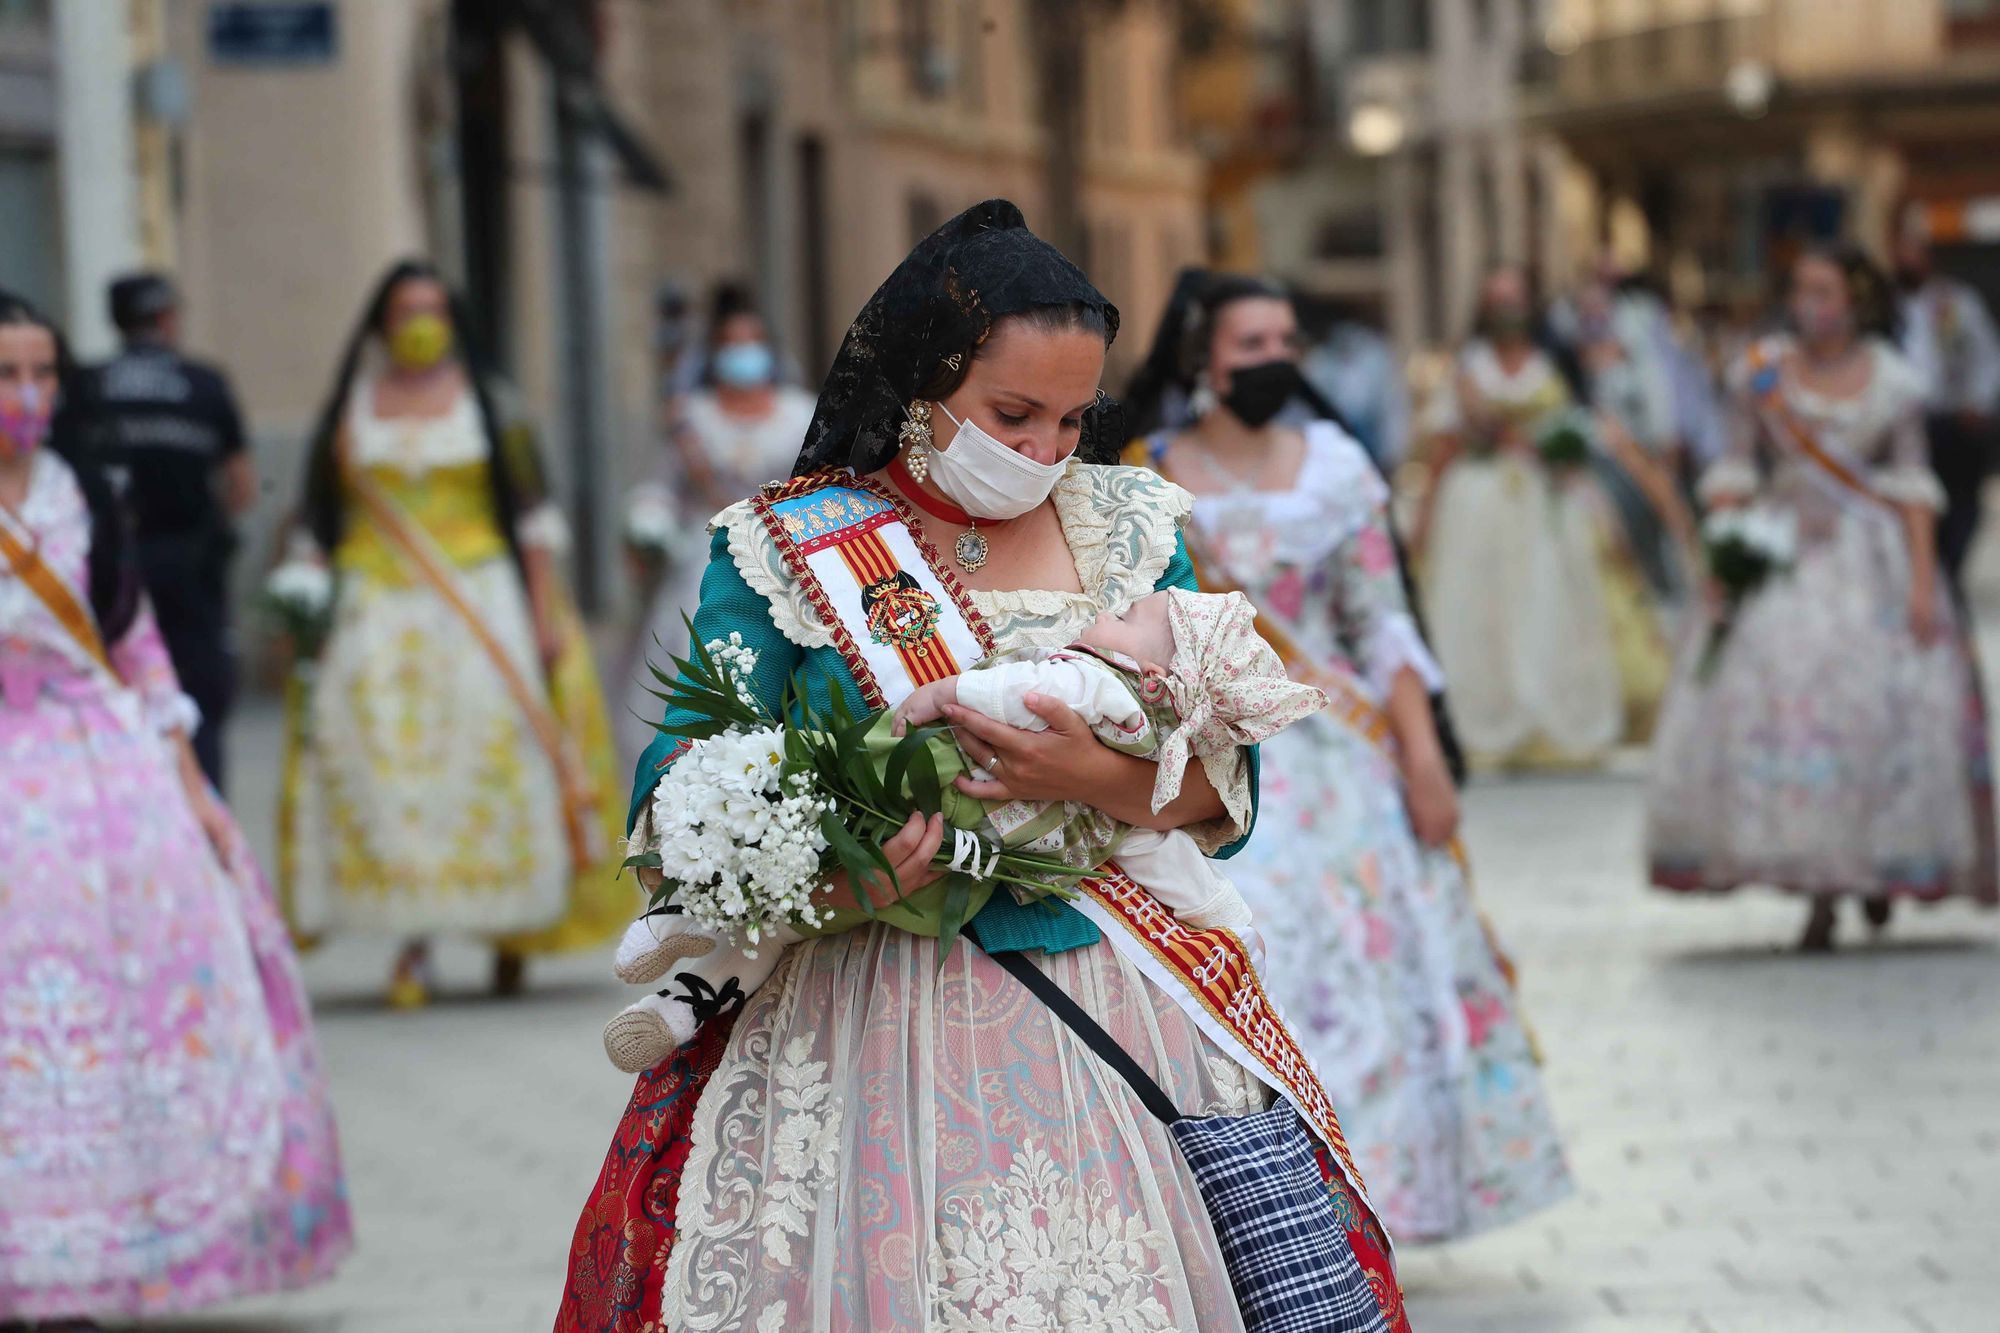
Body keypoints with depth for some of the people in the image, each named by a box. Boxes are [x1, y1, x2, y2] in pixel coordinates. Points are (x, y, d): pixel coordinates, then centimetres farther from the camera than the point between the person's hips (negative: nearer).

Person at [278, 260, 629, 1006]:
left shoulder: (486, 402, 7)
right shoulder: (351, 409, 10)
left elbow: (532, 515, 6)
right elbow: (319, 523, 13)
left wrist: (545, 611, 0)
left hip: (481, 603, -1)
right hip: (378, 610, 1)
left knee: (493, 749, -6)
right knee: (386, 759, -11)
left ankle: (512, 930, 8)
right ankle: (413, 940, -12)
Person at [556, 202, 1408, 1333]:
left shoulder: (1129, 528, 8)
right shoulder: (787, 548, 1)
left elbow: (1227, 780, 5)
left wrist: (1104, 779, -17)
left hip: (1117, 1003, 2)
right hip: (869, 1016, -2)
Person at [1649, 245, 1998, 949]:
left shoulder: (1891, 381, 1)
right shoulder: (1761, 372, 4)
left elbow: (1913, 485, 1)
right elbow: (1736, 470, 6)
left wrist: (1923, 580, -6)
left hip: (1869, 561, -1)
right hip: (1780, 560, 1)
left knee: (1876, 703, -7)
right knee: (1775, 698, -11)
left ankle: (1880, 867, 17)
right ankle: (1818, 890, -6)